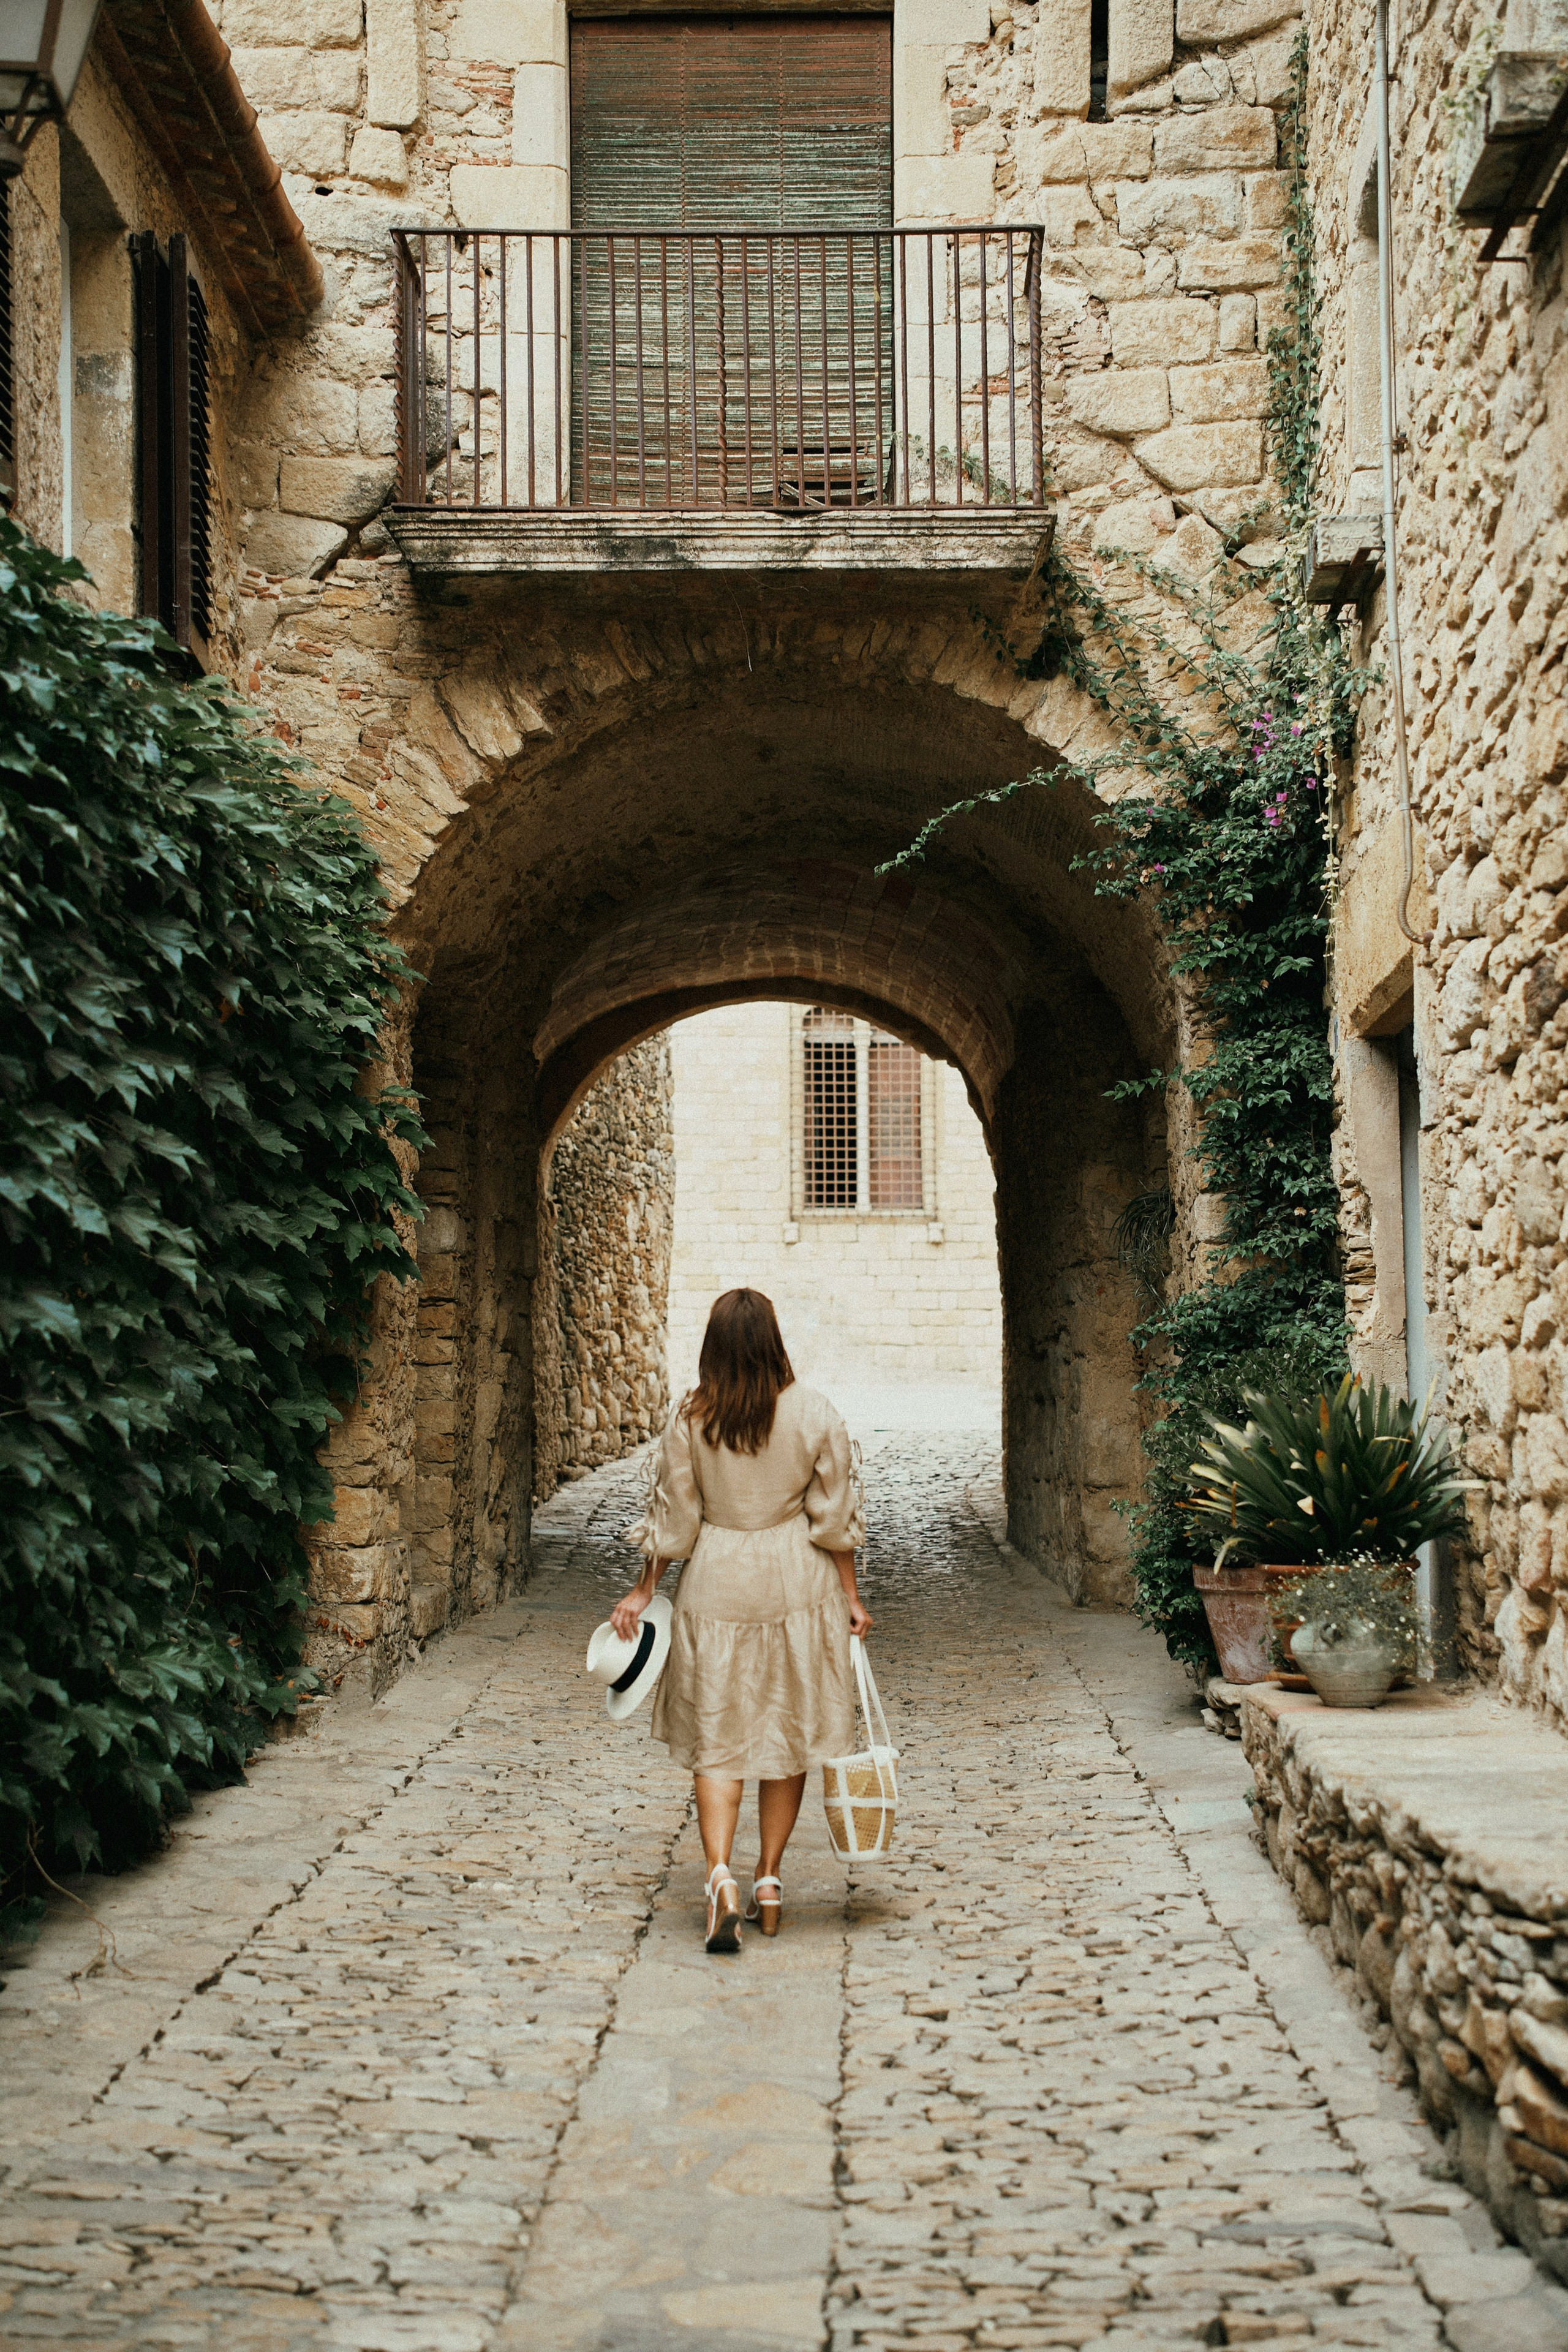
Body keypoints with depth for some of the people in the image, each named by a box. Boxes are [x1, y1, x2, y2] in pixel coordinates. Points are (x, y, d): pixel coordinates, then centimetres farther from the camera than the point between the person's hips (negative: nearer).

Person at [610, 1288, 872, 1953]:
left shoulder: (689, 1418, -7)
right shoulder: (814, 1414, -7)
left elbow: (672, 1517, -1)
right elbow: (832, 1517, -3)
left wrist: (642, 1592, 10)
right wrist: (850, 1597, 6)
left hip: (717, 1585, 0)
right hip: (797, 1588, 0)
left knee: (716, 1737, 4)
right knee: (788, 1733, 13)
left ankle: (721, 1874, -16)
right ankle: (769, 1883, 18)